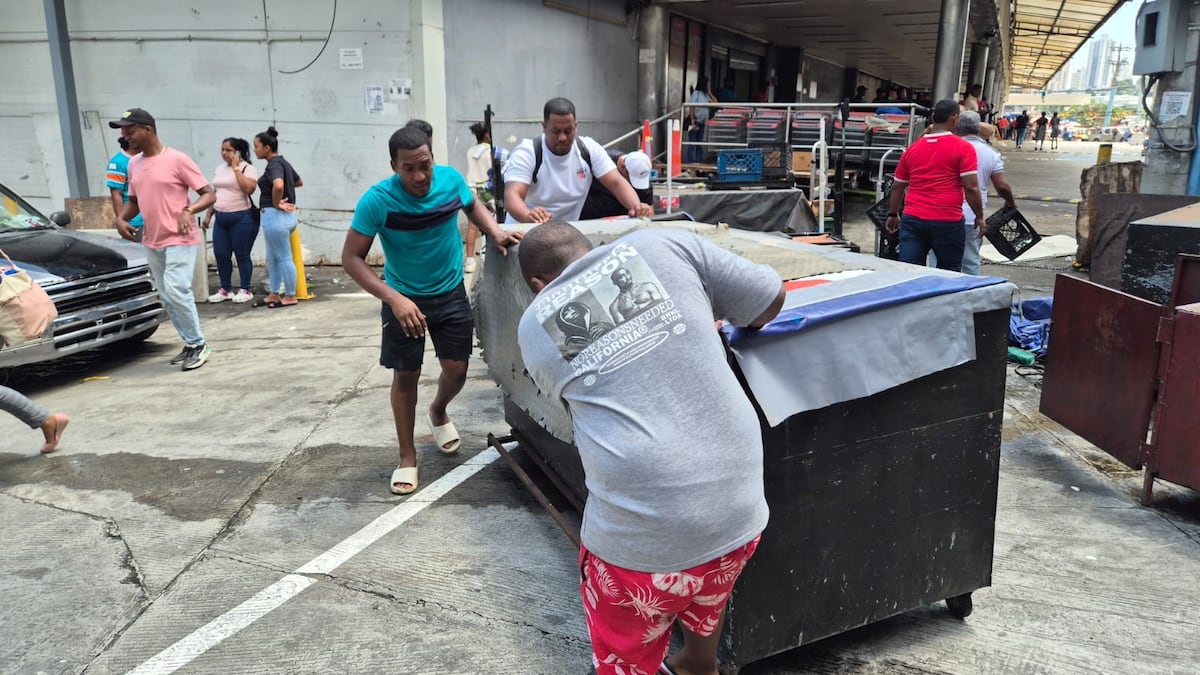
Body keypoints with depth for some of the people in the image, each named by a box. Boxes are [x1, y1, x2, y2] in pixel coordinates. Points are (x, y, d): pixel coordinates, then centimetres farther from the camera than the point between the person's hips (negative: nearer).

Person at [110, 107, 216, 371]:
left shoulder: (176, 159, -11)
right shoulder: (133, 163, 10)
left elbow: (209, 194, -11)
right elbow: (133, 200, 21)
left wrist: (189, 210, -29)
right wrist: (121, 218, 1)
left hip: (180, 240, -8)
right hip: (152, 243, 8)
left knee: (176, 291, -18)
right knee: (167, 298, 9)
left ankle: (199, 345, -5)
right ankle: (191, 344, 20)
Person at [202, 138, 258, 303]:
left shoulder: (247, 168, -5)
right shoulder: (219, 169, 16)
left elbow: (248, 189, -22)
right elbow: (214, 194, 22)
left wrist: (236, 167, -17)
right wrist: (208, 215, 17)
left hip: (242, 218, -7)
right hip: (221, 219, 7)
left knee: (242, 255, -1)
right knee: (220, 254, 6)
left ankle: (245, 290, 9)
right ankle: (226, 289, 17)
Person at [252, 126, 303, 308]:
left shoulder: (274, 164, -16)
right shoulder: (282, 162, 13)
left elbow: (278, 185, -36)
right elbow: (299, 182, 29)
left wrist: (276, 203, -22)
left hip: (275, 215, -10)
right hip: (281, 216, 10)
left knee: (284, 258, -1)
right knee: (272, 258, 16)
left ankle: (290, 297, 8)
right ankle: (273, 295, 24)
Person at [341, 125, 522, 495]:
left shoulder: (451, 179, -15)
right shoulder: (378, 200, -25)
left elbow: (473, 206, 8)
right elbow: (352, 258, -22)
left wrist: (495, 232, -12)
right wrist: (394, 299, -34)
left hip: (450, 292, 3)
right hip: (404, 297, -2)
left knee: (457, 369, 5)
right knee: (406, 376, 5)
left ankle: (438, 413, 40)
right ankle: (407, 457, 20)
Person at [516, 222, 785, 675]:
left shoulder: (533, 326, 8)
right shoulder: (663, 245, 5)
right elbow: (771, 299, 9)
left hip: (641, 534, -2)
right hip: (739, 507, 3)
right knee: (707, 593, 35)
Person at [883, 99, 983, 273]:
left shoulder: (912, 148, 10)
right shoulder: (963, 148, -4)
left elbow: (898, 186, 17)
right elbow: (971, 188, -9)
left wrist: (893, 215, 28)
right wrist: (979, 217, 2)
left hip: (912, 220, 3)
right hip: (947, 222, -3)